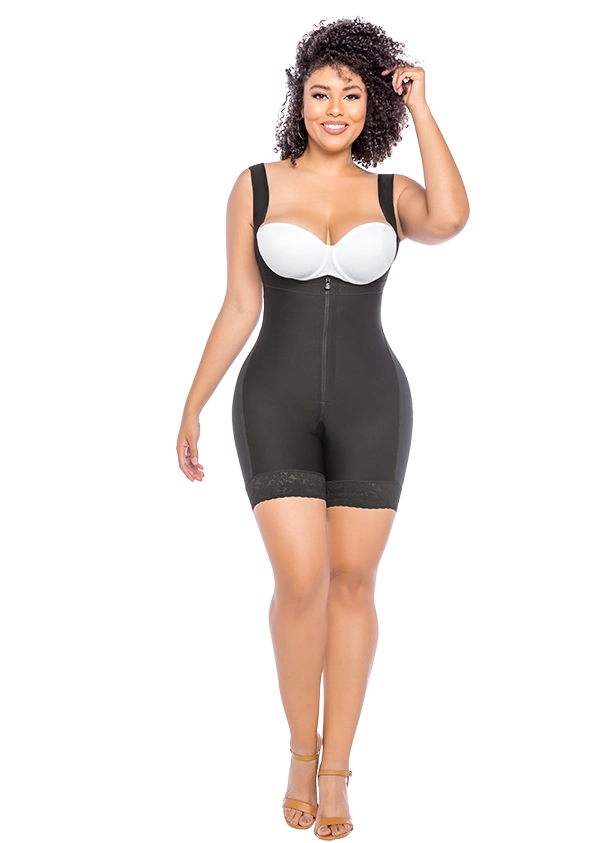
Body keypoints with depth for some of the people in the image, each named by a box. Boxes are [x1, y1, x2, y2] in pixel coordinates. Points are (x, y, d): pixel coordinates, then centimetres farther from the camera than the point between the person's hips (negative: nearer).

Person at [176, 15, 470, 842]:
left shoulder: (391, 193, 4)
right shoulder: (257, 186, 3)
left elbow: (450, 219, -20)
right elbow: (239, 308, 5)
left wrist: (419, 108, -10)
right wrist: (193, 405, 3)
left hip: (368, 402, 1)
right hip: (278, 400, -1)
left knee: (353, 581, 1)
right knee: (302, 580, -12)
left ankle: (335, 774, 12)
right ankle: (302, 751, 10)